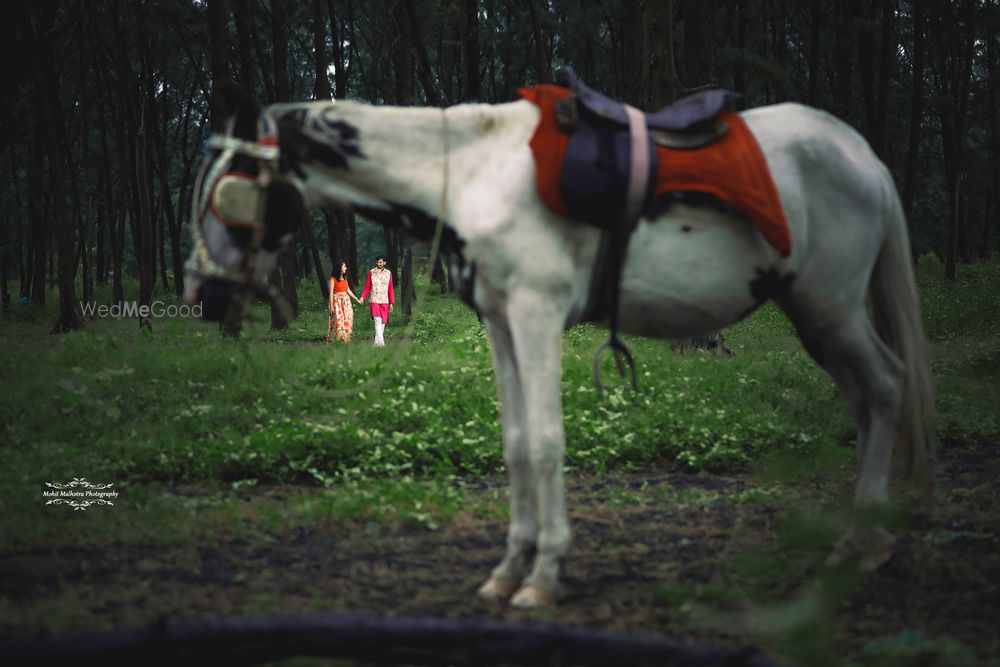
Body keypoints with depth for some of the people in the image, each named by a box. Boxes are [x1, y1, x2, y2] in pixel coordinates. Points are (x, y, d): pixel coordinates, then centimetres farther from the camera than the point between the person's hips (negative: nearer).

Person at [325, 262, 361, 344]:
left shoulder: (344, 278, 11)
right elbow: (331, 293, -9)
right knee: (338, 319, -11)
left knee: (347, 320, 1)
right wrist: (331, 306, -13)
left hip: (346, 300, 6)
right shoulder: (333, 279, -8)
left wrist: (357, 299, 17)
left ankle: (346, 338, 6)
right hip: (337, 300, -6)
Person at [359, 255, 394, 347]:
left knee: (383, 322, 5)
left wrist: (391, 303, 9)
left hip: (385, 302, 3)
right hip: (374, 301, -3)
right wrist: (363, 297, -13)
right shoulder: (371, 273, 1)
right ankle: (381, 343, -21)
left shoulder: (388, 273, 7)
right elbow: (367, 287, 2)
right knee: (378, 321, -15)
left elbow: (390, 289, 10)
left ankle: (377, 342, 16)